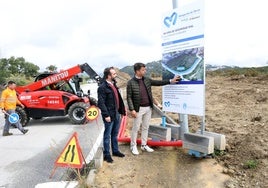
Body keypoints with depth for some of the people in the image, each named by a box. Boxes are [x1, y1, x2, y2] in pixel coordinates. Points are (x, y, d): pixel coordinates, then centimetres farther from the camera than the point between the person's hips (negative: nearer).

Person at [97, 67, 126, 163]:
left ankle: (115, 150, 34)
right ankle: (106, 154, 18)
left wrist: (122, 110, 11)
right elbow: (101, 103, -19)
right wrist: (106, 115, -20)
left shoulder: (113, 85, 11)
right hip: (109, 115, -8)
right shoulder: (102, 87, -16)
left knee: (115, 134, 19)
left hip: (116, 113, 8)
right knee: (107, 135, 5)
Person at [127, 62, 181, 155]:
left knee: (145, 127, 14)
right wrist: (132, 110, -17)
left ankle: (144, 145, 28)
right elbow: (129, 97, -12)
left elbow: (157, 82, 10)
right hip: (139, 109, -6)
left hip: (148, 108, 6)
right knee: (136, 128, 6)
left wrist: (170, 81, 3)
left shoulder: (147, 79, 6)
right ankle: (133, 146, 22)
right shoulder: (130, 83, -11)